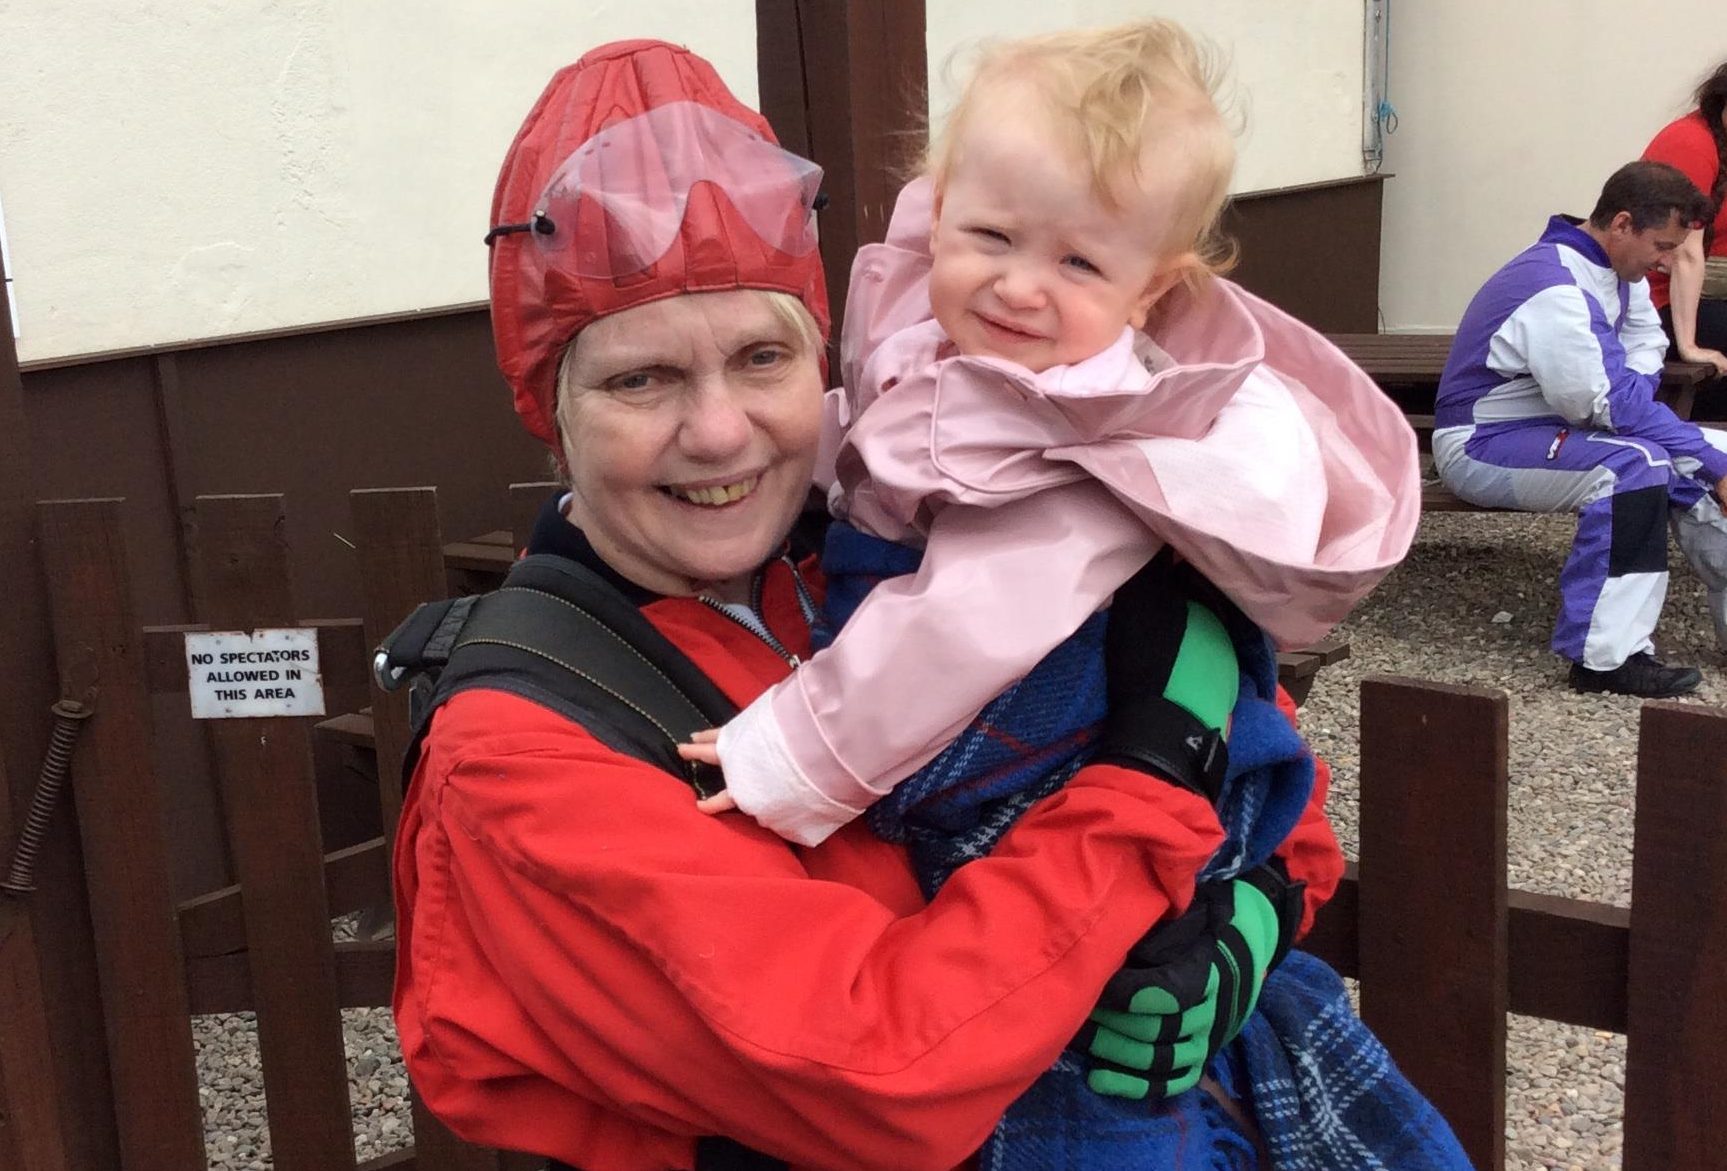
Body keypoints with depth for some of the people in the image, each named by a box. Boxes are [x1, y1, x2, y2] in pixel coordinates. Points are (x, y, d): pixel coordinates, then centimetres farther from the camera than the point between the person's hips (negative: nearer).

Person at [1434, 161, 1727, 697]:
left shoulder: (1616, 268, 2)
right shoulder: (1555, 290, -28)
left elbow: (1647, 344, 14)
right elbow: (1614, 405, -30)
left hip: (1555, 429, 10)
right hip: (1481, 447, -10)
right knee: (1634, 463, -33)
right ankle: (1605, 657, -30)